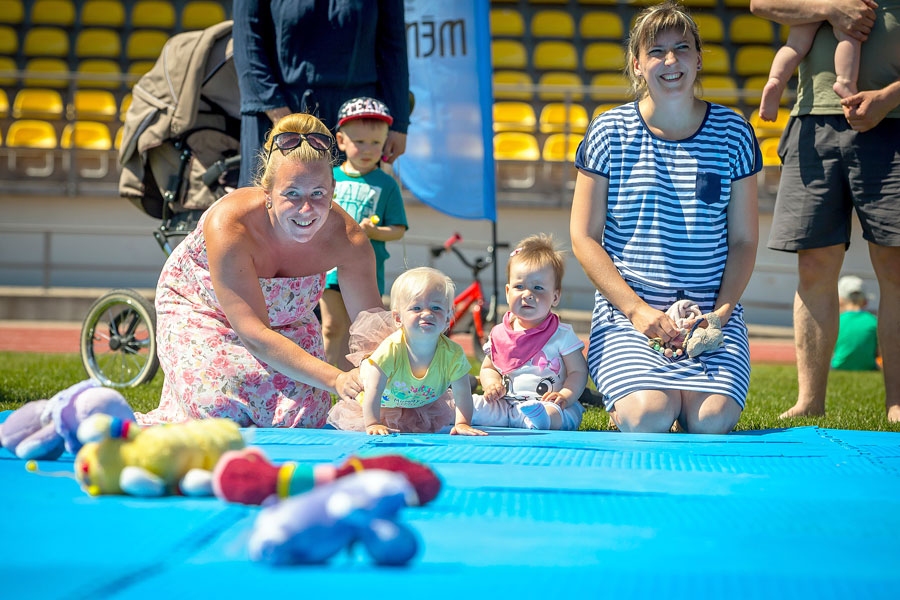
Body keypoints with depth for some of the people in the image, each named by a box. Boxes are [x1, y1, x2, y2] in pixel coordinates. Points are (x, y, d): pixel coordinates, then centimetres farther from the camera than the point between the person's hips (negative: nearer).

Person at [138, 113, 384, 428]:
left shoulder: (347, 238, -28)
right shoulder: (230, 225, -40)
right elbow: (254, 334, -42)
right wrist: (335, 379, -53)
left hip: (287, 323, 3)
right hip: (199, 308, -3)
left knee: (302, 415, -17)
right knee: (221, 412, -24)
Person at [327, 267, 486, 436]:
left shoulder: (453, 354, -32)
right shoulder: (390, 349, -40)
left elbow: (462, 394, -24)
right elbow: (373, 390, -38)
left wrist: (462, 424, -34)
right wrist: (373, 424, -42)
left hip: (427, 405, 3)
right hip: (387, 404, -3)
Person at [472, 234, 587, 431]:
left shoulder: (562, 335, 2)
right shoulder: (499, 334, 12)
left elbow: (579, 371, 2)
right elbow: (488, 368, 24)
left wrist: (565, 396, -18)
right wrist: (491, 384, 0)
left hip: (547, 405, -5)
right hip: (505, 403, 5)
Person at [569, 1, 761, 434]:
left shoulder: (732, 133, 7)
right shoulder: (610, 133, 2)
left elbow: (743, 240, 10)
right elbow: (584, 237, 2)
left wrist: (719, 313, -7)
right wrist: (637, 309, -10)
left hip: (712, 312, 1)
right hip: (627, 309, -1)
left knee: (712, 421, -25)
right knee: (647, 418, -26)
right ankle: (620, 399, 9)